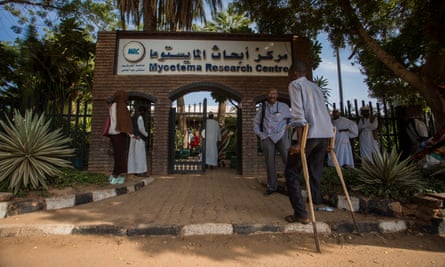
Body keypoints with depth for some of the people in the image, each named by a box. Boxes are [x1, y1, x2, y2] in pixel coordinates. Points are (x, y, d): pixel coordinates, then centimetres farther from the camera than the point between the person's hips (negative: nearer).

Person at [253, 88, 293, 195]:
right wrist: (259, 133, 7)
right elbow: (256, 122, 18)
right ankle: (272, 187, 15)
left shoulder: (284, 106, 7)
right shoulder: (262, 107, 12)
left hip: (282, 136, -2)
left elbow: (291, 119, 16)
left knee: (288, 160, -11)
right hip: (267, 137, 2)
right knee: (269, 162, 4)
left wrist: (289, 127, -1)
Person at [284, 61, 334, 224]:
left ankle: (301, 214, 1)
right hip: (325, 134, 7)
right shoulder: (315, 87, 26)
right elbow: (323, 112, 20)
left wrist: (299, 142, -14)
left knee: (291, 173, 3)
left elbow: (298, 113, -10)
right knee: (315, 174, 14)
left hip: (309, 133, -7)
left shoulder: (295, 84, 4)